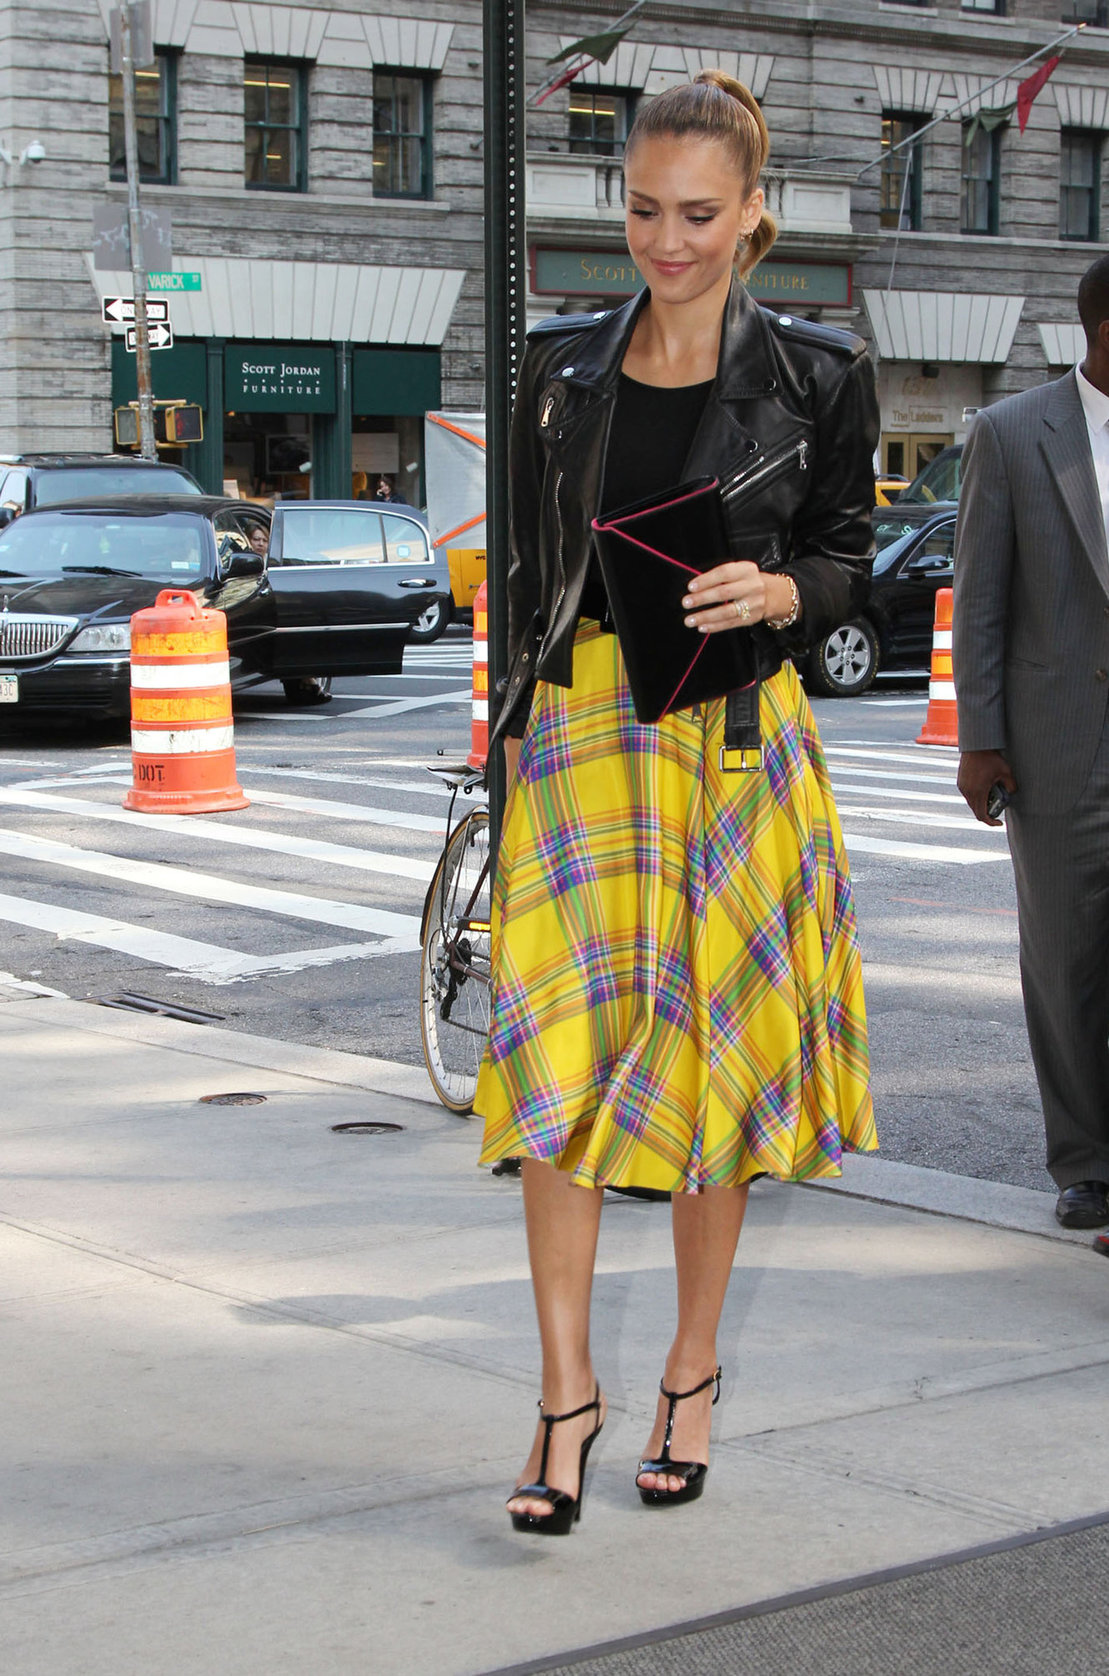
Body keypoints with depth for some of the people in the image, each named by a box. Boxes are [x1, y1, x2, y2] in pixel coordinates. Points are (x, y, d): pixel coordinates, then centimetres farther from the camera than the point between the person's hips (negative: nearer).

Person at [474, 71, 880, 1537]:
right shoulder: (563, 368, 9)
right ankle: (568, 1391, -2)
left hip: (735, 739, -1)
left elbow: (847, 560, 6)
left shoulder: (814, 375, 1)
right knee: (562, 1052, -8)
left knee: (715, 1045, 4)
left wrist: (775, 593, -15)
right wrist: (513, 729, 11)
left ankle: (692, 1371, 20)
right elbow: (530, 572, 14)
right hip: (583, 723, 2)